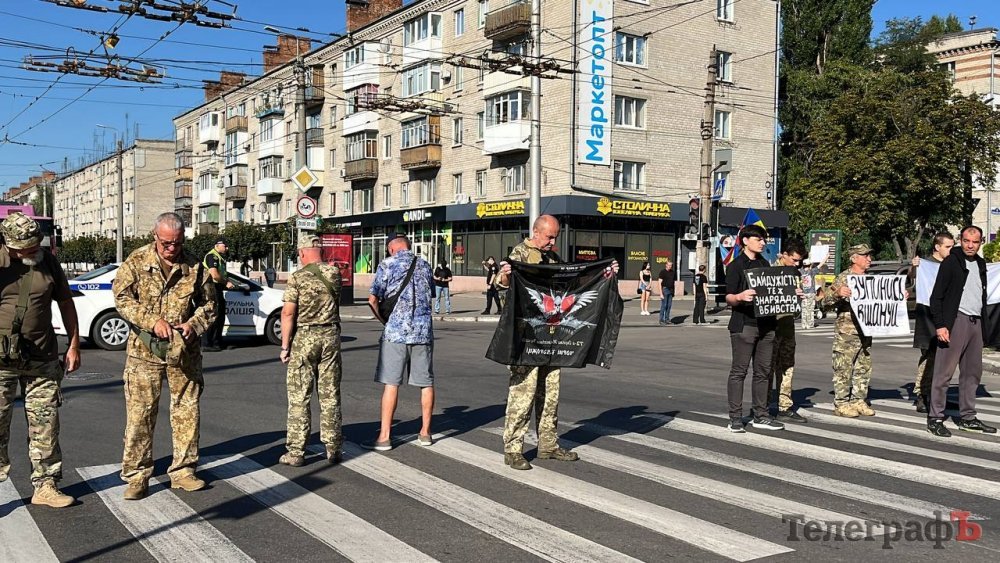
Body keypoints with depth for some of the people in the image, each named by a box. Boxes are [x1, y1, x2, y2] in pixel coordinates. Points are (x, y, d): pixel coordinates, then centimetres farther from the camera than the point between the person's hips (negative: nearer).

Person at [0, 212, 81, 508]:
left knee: (45, 424, 8)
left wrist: (74, 345, 8)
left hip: (42, 359, 3)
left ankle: (45, 485, 20)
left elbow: (65, 303, 11)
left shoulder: (48, 262, 4)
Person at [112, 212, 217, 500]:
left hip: (185, 351, 2)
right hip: (145, 350, -2)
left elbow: (209, 304, 10)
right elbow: (122, 298, -9)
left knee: (187, 411, 8)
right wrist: (153, 321, -20)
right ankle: (137, 475, 11)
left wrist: (193, 325, -9)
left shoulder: (194, 266, 3)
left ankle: (182, 471, 21)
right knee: (140, 413, 0)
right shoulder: (136, 262, -2)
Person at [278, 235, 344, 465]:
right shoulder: (335, 273, 3)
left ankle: (296, 452, 5)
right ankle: (332, 448, 13)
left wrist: (285, 346, -8)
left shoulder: (297, 277, -9)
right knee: (330, 395, 9)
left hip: (304, 338, -4)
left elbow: (288, 313, -13)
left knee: (299, 397, 2)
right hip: (330, 336, 4)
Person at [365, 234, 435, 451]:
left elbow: (373, 300, -5)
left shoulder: (387, 264, -2)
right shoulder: (424, 265, 12)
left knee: (391, 383, -1)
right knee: (426, 383, 10)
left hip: (396, 331, -4)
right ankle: (425, 433, 18)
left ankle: (384, 437, 0)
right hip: (423, 331, 4)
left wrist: (384, 320, 10)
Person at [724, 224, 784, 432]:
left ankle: (761, 416, 16)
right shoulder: (736, 265, -3)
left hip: (766, 324, 7)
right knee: (739, 371, -4)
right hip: (744, 324, -7)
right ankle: (735, 419, -1)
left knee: (763, 371, 9)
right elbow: (729, 297, -10)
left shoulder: (765, 264, 18)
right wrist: (740, 296, -31)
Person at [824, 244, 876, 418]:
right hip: (846, 331, -7)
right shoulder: (843, 278, -7)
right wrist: (837, 293, -33)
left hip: (865, 331, 7)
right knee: (843, 369, -4)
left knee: (864, 368, 10)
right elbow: (826, 300, -13)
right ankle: (841, 404, 3)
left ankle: (858, 401, 19)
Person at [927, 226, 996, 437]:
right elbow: (936, 296, -8)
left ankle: (967, 417, 20)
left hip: (976, 323, 7)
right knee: (944, 371, -6)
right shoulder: (951, 262, -4)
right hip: (956, 321, -7)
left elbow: (982, 296, 21)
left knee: (973, 373, 11)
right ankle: (935, 418, -1)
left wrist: (984, 327, 14)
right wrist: (940, 325, -16)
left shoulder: (981, 264, 16)